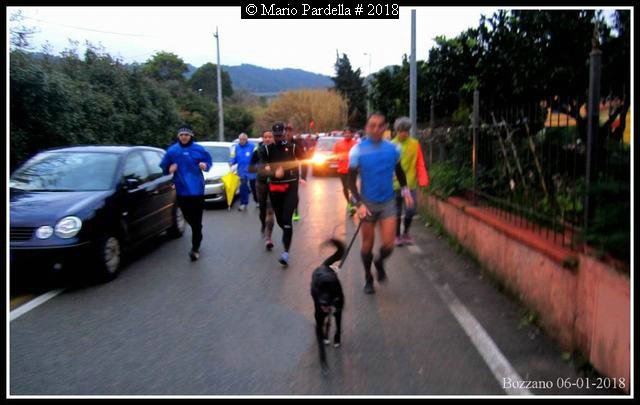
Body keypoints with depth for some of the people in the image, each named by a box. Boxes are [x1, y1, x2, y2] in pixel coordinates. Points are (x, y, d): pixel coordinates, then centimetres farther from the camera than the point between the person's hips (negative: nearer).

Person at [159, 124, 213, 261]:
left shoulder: (199, 149, -1)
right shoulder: (172, 150, 3)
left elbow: (208, 161, 10)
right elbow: (163, 166, 10)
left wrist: (205, 166, -12)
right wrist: (169, 169, -11)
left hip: (196, 188, -3)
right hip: (181, 190, 3)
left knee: (196, 221, -4)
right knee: (189, 218, 15)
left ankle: (195, 248, -1)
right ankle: (197, 237, 41)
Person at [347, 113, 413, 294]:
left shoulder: (393, 149, -1)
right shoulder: (358, 150, -9)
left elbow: (399, 171, 17)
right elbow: (352, 180, -7)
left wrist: (405, 191, 7)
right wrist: (359, 203, -17)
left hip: (388, 202, 2)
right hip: (368, 203, -2)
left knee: (388, 244, -4)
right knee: (368, 244, 8)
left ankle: (379, 263, 31)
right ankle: (368, 277, 30)